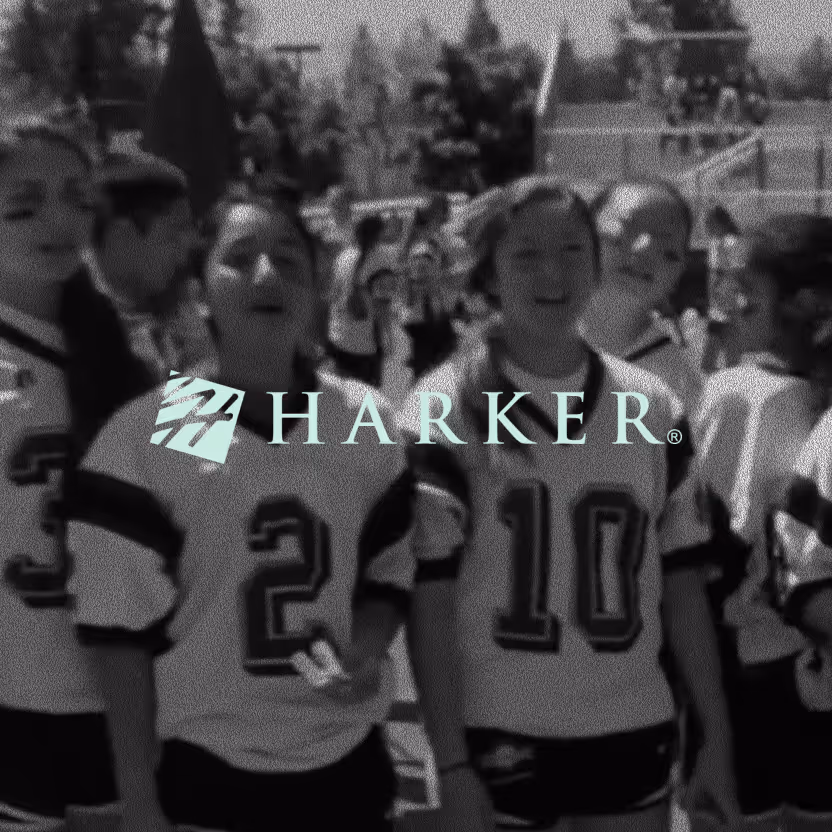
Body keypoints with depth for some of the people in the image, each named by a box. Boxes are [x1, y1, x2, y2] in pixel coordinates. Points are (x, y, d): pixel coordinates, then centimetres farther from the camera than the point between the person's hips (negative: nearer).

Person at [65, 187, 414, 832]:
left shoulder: (367, 422, -1)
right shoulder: (143, 437, -11)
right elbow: (122, 629, -9)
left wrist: (367, 654, -10)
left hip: (351, 762, 3)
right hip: (205, 772, -3)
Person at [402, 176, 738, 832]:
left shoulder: (655, 409, 3)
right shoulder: (444, 411, -8)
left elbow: (682, 584, 7)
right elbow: (430, 600, -8)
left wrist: (717, 735, 6)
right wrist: (451, 764, -11)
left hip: (634, 733, 3)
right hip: (498, 735, -3)